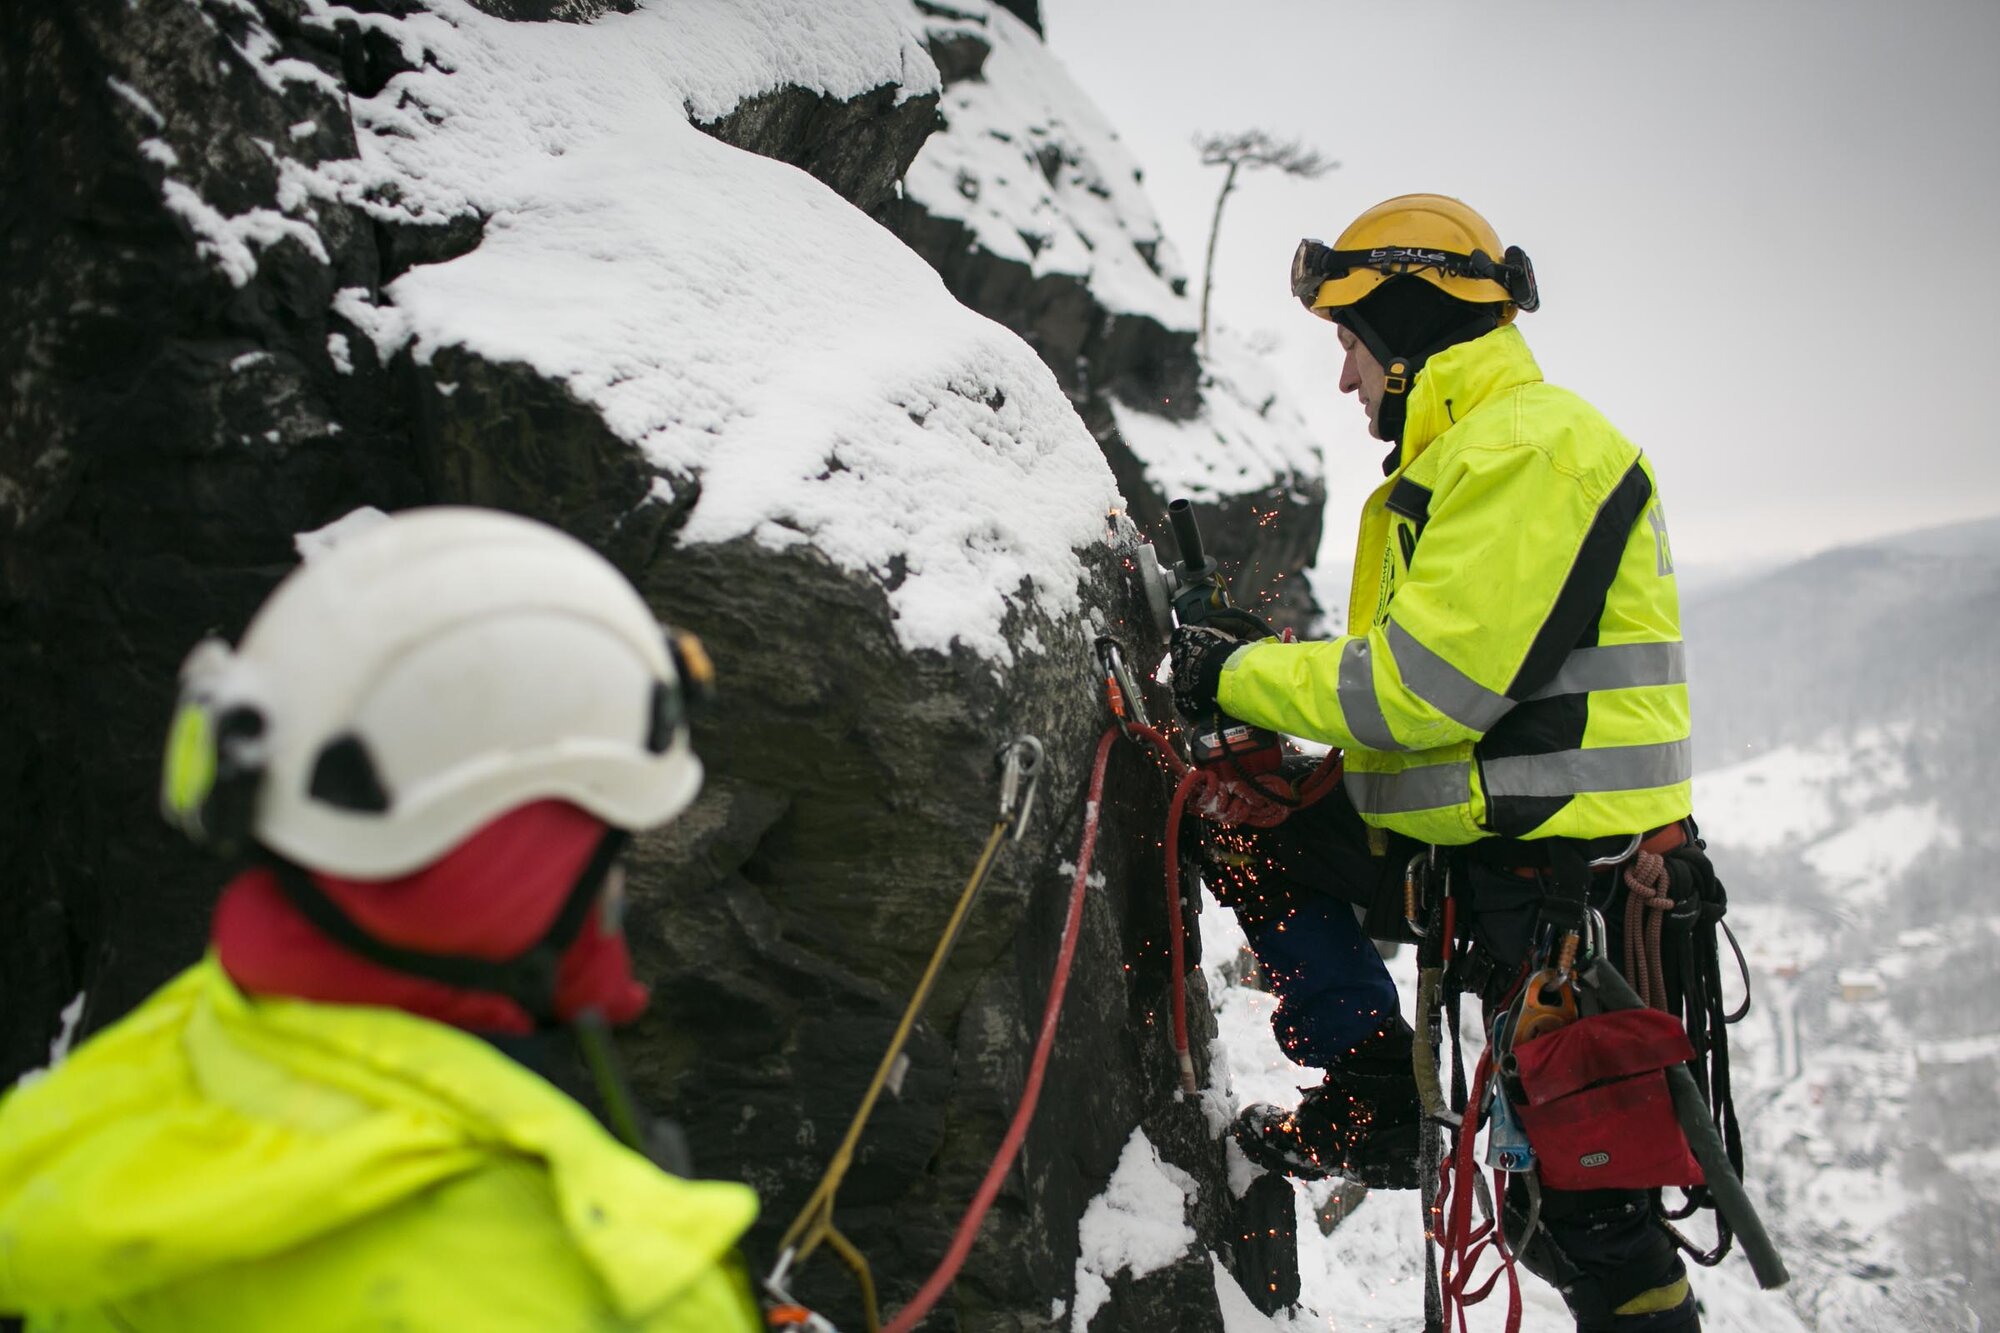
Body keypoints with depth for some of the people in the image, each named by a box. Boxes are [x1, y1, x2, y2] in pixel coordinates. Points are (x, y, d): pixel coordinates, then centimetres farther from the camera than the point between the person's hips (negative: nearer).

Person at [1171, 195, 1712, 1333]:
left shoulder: (1530, 445, -17)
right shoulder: (1466, 458, 17)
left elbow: (1427, 684, -24)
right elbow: (1413, 679, 19)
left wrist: (1242, 677, -12)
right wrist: (1257, 678, 9)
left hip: (1570, 868, -10)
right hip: (1482, 840, 10)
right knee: (1256, 840, 12)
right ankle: (1378, 1095, 13)